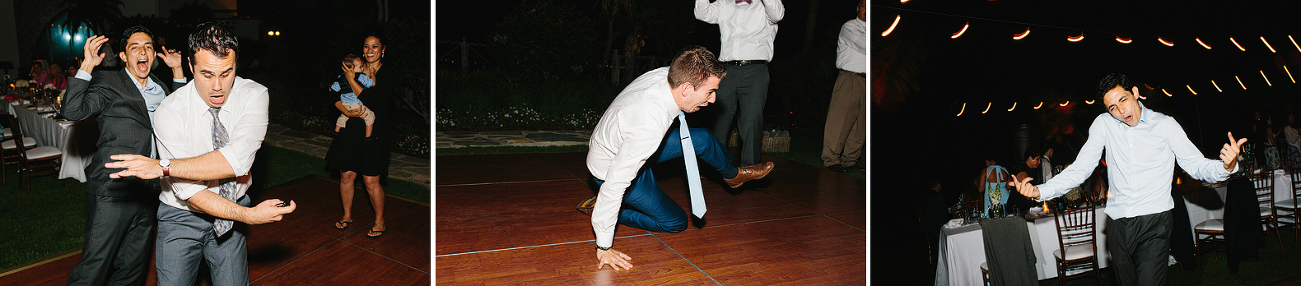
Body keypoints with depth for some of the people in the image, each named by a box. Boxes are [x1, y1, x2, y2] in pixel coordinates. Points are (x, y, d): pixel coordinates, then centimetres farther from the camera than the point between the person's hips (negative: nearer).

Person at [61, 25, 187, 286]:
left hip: (147, 192, 6)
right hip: (112, 190, -6)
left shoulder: (161, 88, 15)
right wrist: (87, 66, -19)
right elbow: (72, 111, -14)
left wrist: (178, 71, 13)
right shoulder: (108, 82, -3)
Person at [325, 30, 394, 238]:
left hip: (374, 133, -4)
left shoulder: (387, 76, -6)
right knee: (346, 175, 8)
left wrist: (349, 77, -15)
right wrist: (347, 111, -13)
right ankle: (347, 215, 30)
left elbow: (370, 99, -19)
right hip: (351, 130, 4)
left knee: (371, 181, -2)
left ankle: (380, 222, 15)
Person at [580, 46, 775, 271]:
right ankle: (598, 209, 5)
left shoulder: (665, 75, -20)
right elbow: (615, 183, -40)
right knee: (676, 222, 4)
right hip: (610, 170, -8)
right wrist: (603, 248, -34)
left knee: (701, 139, 6)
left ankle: (733, 174, 35)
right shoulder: (650, 127, -44)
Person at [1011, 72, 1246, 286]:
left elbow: (1197, 166, 0)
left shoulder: (1165, 125, 1)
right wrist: (1040, 191, -9)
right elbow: (1080, 169, 4)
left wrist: (1226, 166, -24)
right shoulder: (1103, 124, 5)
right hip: (1118, 224, 3)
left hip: (1154, 223, -3)